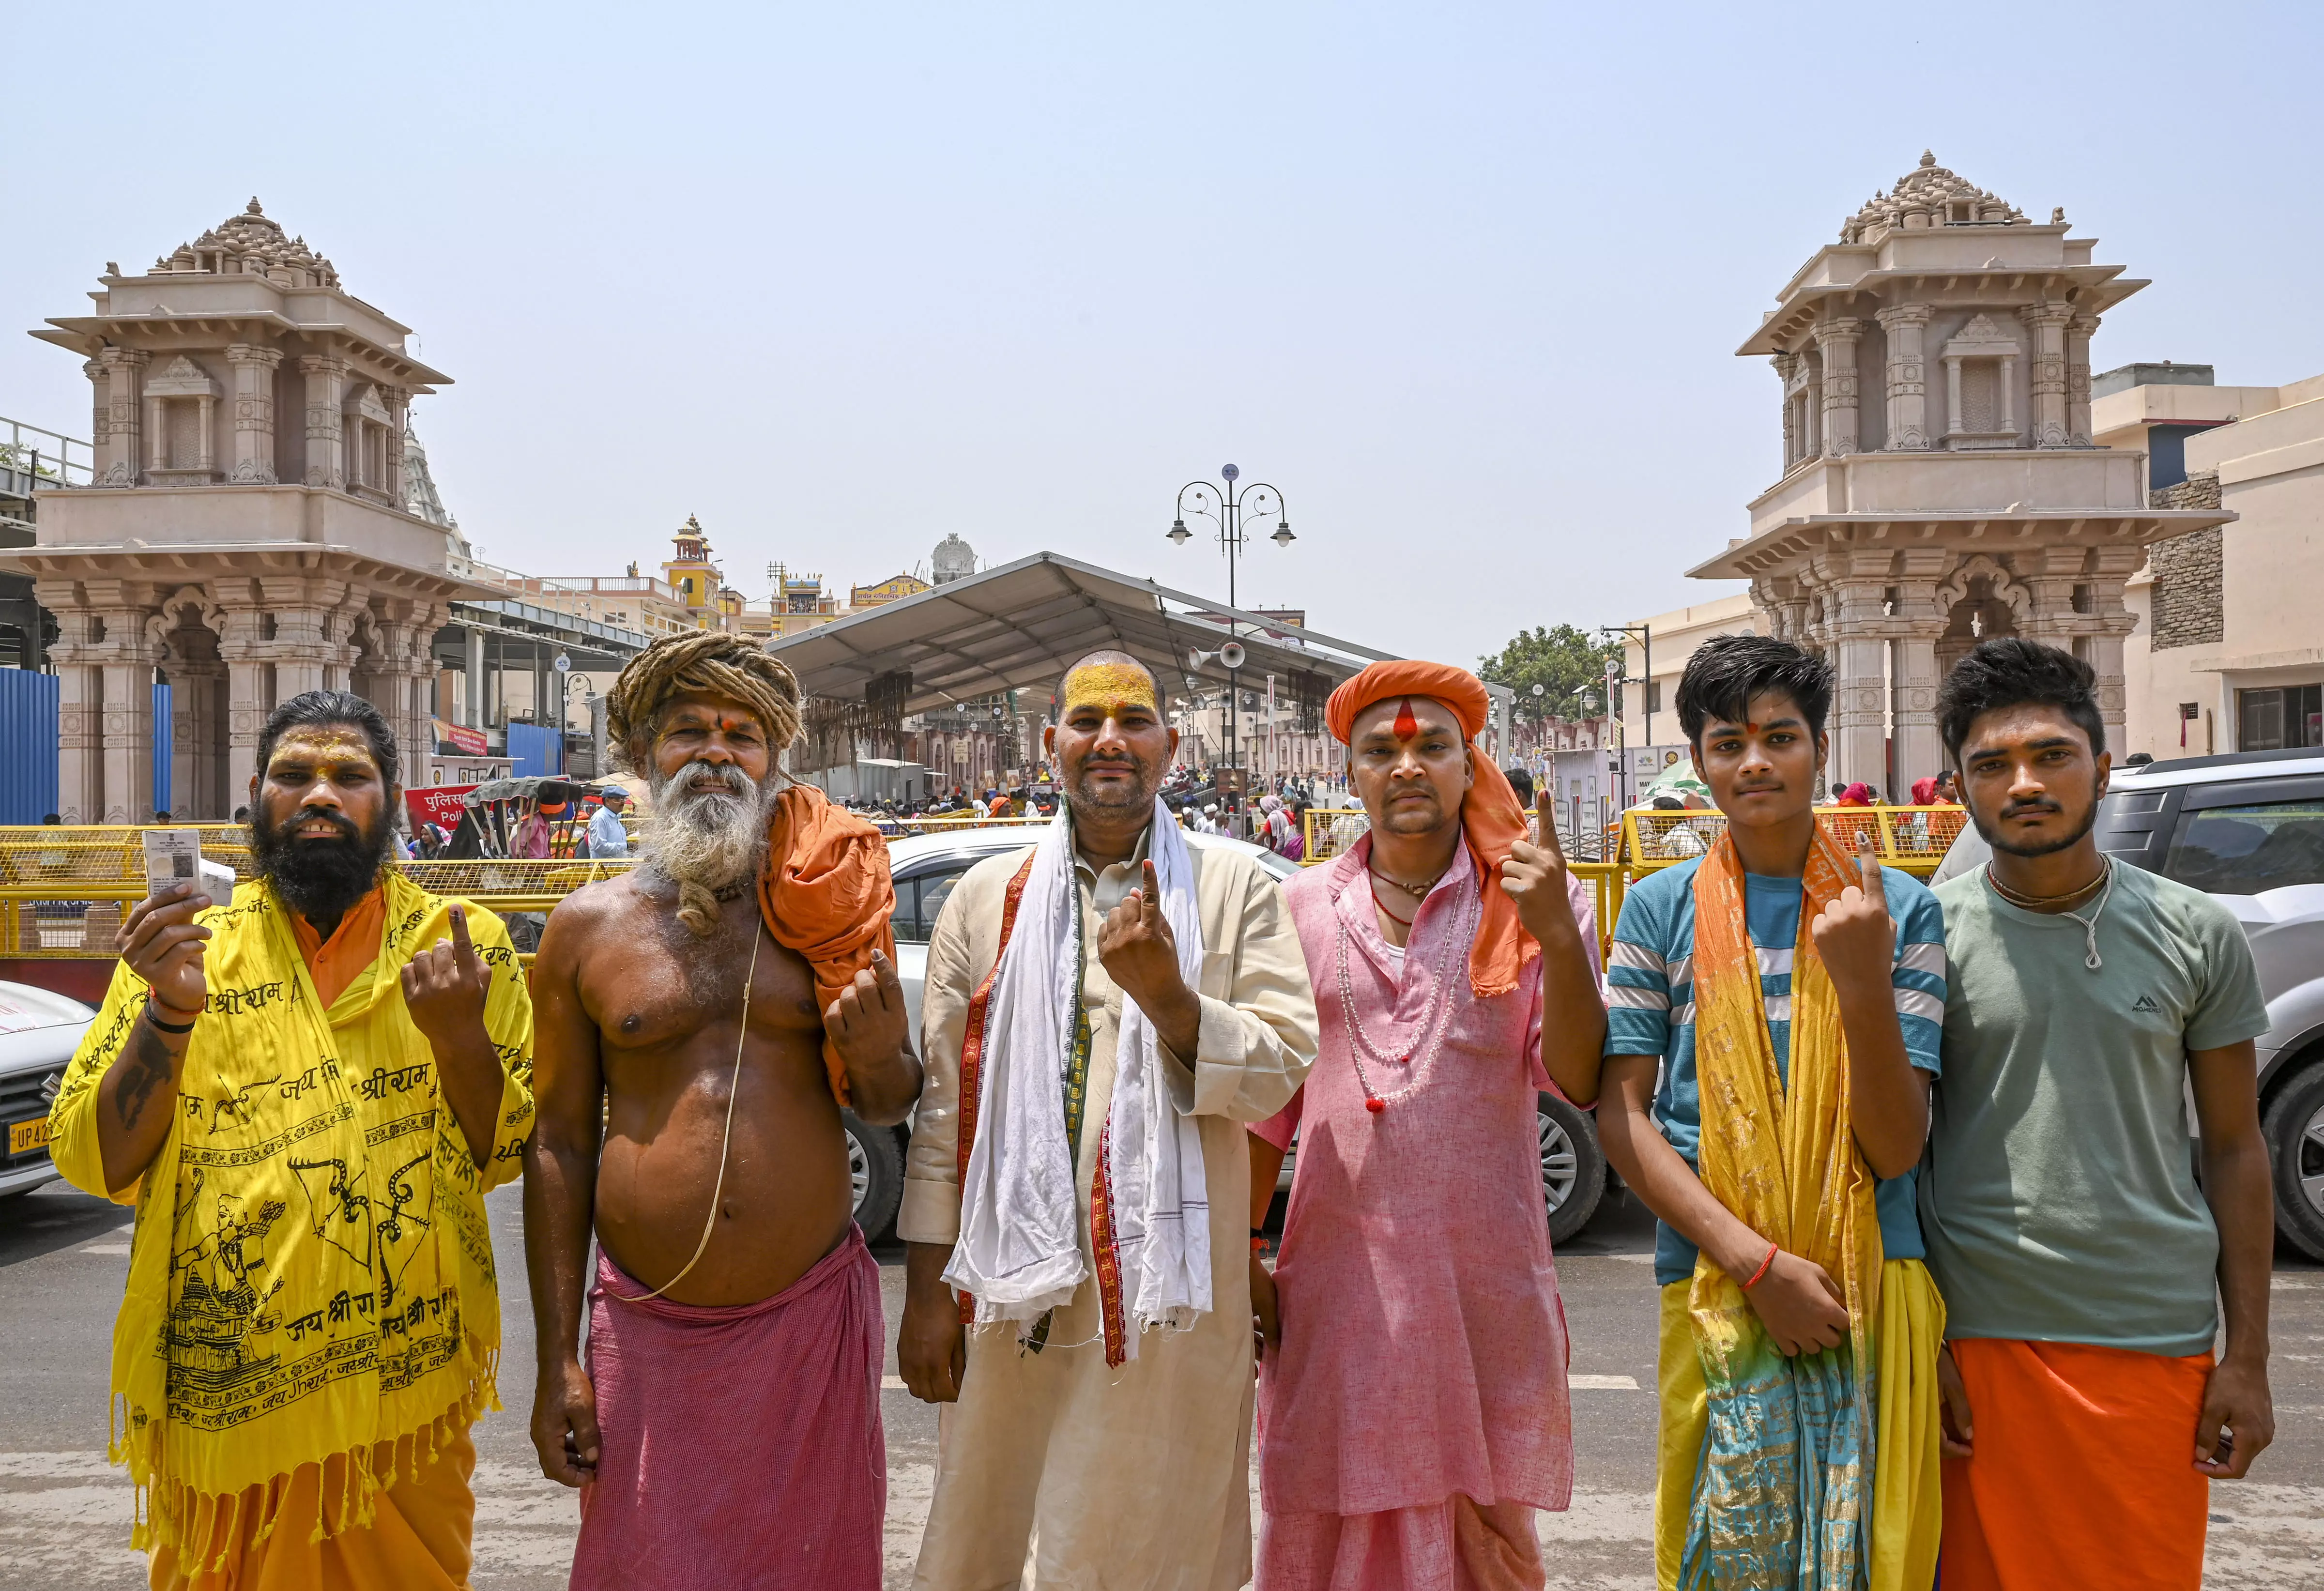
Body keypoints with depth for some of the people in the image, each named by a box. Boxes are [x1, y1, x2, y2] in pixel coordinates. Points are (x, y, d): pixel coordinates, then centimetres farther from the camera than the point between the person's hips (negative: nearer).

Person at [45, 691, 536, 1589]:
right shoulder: (187, 946, 0)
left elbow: (507, 1153, -3)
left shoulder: (459, 941, -2)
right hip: (218, 1401, 0)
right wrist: (170, 1012, -19)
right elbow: (97, 1163, -3)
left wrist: (459, 1034, -21)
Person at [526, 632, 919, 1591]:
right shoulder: (588, 927, 1)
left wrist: (881, 1060, -13)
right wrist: (557, 1359, 2)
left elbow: (887, 1105, 11)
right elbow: (559, 1144, 4)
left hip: (814, 1319, 1)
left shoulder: (824, 907, 2)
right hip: (647, 1329, 0)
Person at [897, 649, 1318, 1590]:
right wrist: (927, 1290, 5)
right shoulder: (987, 898, 8)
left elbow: (1280, 1074, -4)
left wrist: (1165, 990, -20)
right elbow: (944, 1105, 7)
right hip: (1013, 1291, 2)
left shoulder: (1236, 889, 3)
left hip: (1173, 1296, -2)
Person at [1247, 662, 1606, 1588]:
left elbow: (1578, 1081, -8)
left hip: (1487, 1279, -1)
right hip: (1337, 1278, 1)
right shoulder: (1303, 907, 6)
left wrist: (1559, 936, -22)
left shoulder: (1534, 899, 1)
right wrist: (1244, 1256, 8)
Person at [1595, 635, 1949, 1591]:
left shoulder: (1897, 908, 2)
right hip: (1715, 1290, 0)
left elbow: (1897, 1150, -3)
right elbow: (1621, 1115, -1)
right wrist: (1756, 1261, -11)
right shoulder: (1663, 908, 3)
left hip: (1873, 1295, 0)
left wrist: (1862, 982, -18)